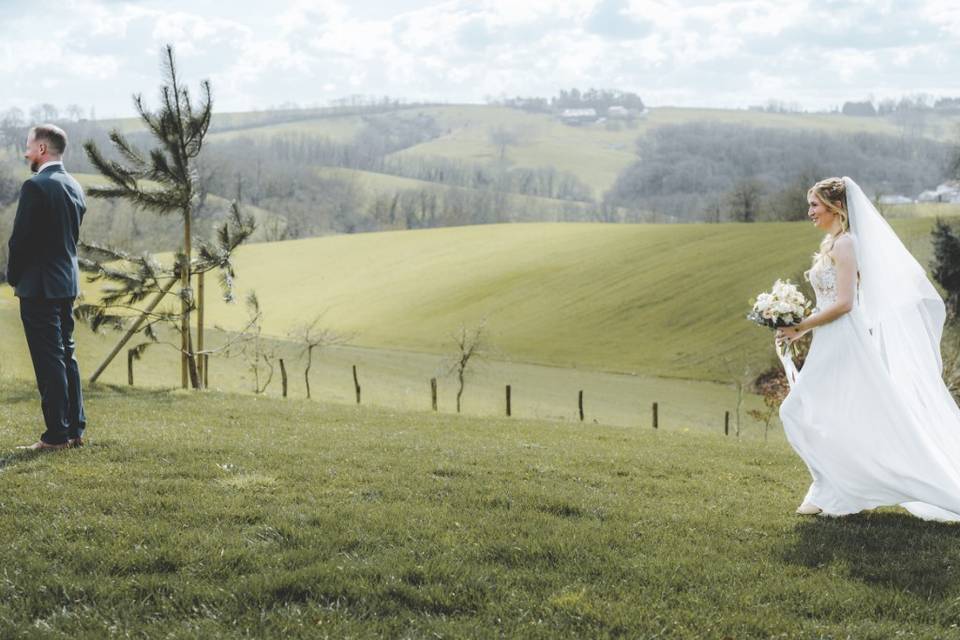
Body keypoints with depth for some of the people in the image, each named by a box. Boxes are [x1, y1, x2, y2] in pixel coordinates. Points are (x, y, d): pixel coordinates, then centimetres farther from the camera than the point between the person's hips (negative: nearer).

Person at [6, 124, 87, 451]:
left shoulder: (36, 186, -16)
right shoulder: (74, 187, 10)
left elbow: (20, 237, -15)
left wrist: (14, 277, 1)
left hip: (39, 286, -8)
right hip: (67, 282, 8)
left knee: (49, 360, -5)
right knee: (66, 355, 13)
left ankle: (57, 434, -2)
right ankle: (75, 429, 16)